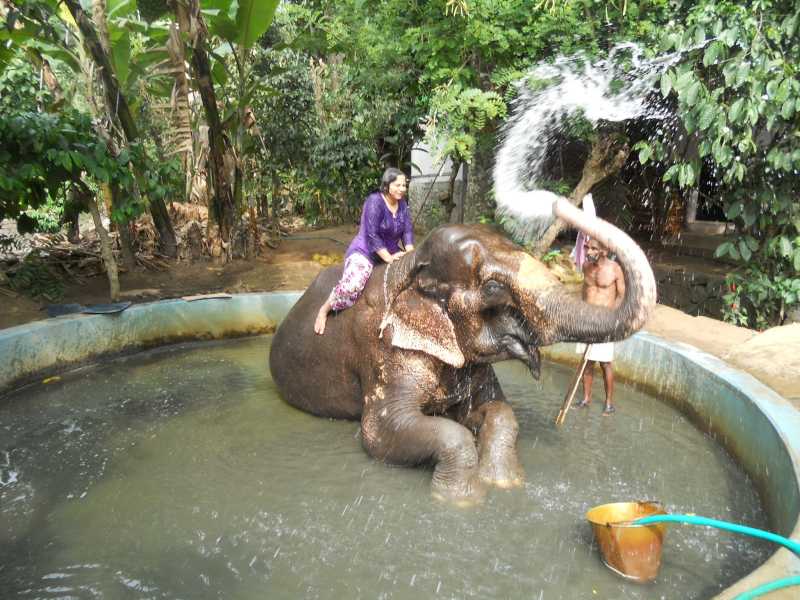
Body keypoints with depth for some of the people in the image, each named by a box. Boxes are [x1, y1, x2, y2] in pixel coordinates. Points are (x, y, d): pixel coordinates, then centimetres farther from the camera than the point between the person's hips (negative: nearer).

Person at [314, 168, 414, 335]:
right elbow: (372, 235, -23)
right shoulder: (375, 201, -19)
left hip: (391, 252, 8)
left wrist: (410, 254, -17)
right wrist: (388, 258, -26)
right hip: (365, 252, -8)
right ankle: (324, 310, -9)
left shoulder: (402, 203, 4)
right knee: (352, 285, -33)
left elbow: (408, 230, 0)